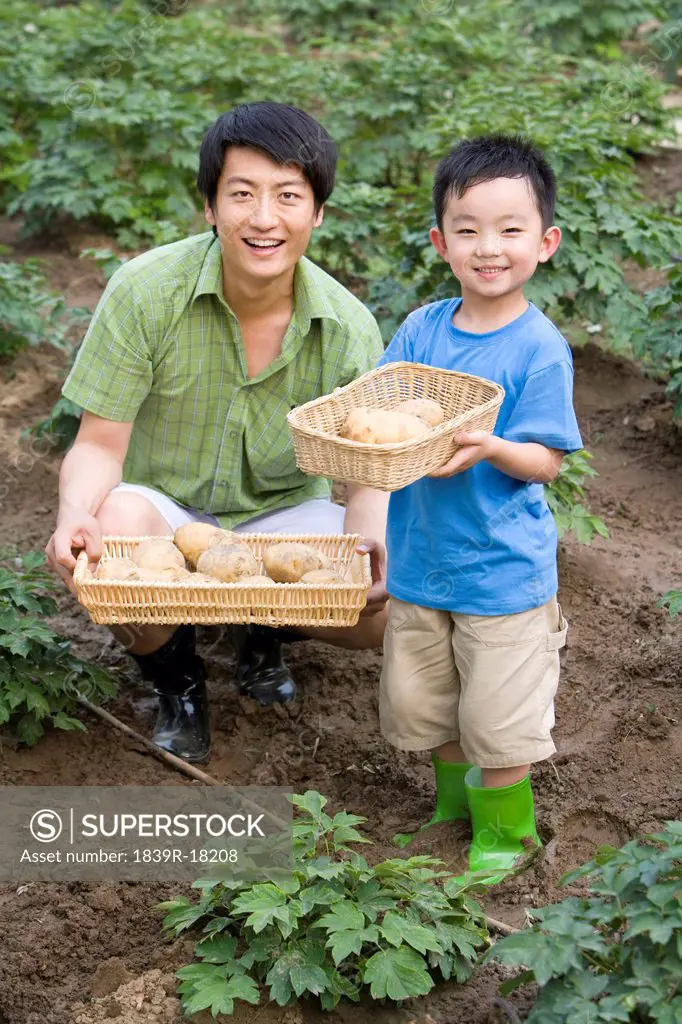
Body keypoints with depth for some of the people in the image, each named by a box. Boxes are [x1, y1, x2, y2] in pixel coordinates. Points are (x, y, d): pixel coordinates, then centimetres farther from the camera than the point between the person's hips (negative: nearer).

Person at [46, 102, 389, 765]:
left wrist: (370, 545, -32)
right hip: (164, 511, -2)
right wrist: (74, 517, -39)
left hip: (283, 516, 2)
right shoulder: (144, 292, -19)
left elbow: (369, 474, -8)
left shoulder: (348, 328, -13)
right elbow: (100, 445, -16)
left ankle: (263, 629, 15)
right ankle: (175, 675, 0)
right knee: (113, 527, -37)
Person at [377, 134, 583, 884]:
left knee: (497, 715, 6)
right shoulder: (421, 328, -2)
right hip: (418, 557, 5)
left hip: (502, 567, -5)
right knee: (417, 701, 18)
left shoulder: (539, 349, -15)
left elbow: (546, 459, -14)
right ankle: (455, 799, 44)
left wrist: (488, 448, -32)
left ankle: (505, 827, 31)